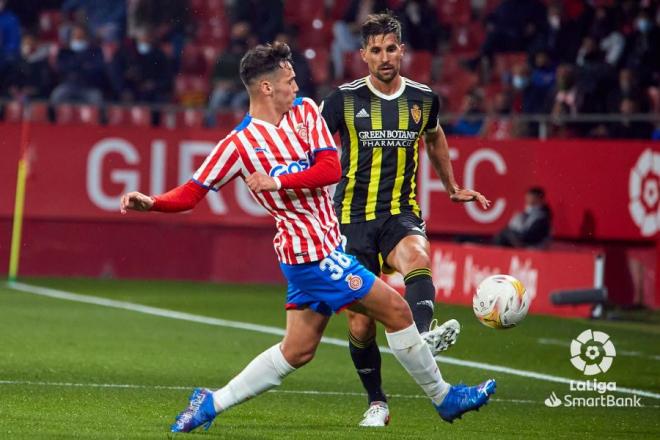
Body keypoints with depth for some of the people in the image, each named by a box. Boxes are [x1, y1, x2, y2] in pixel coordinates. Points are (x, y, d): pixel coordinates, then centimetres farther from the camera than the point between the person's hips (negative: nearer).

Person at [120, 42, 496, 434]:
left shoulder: (305, 111, 6)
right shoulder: (238, 144, -9)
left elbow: (331, 169, -3)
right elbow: (192, 193, -5)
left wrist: (278, 182, -14)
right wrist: (151, 203, -19)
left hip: (323, 246, 7)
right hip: (315, 250, -7)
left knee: (298, 349, 13)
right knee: (396, 310, -3)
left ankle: (212, 404, 19)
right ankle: (443, 397, 11)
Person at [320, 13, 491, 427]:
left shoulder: (423, 98, 5)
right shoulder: (344, 99, -3)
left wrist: (453, 188, 36)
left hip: (402, 213, 1)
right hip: (354, 217, 0)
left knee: (418, 258, -36)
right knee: (360, 323, 0)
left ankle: (423, 336, -60)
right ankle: (377, 403, 21)